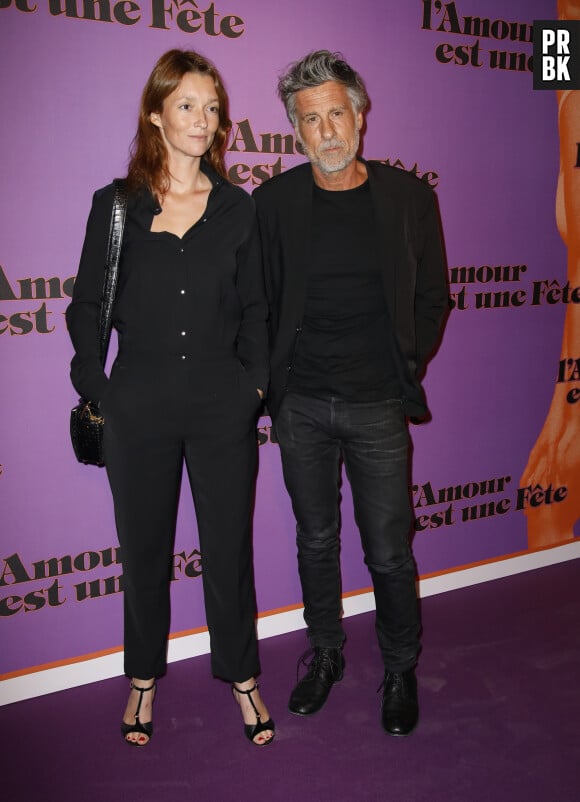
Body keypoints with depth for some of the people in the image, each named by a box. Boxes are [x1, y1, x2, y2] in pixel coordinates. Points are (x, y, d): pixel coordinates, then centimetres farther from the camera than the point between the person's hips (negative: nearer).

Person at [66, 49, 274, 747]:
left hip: (223, 407, 1)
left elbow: (254, 309, 9)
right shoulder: (116, 205, 2)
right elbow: (85, 306, 5)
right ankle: (144, 676, 35)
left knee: (229, 544, 9)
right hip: (140, 408, 0)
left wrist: (255, 382, 0)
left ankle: (240, 673, 31)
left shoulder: (237, 207, 6)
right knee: (144, 547, 13)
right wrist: (96, 388, -3)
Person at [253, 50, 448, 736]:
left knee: (389, 551, 7)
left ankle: (400, 670, 32)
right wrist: (273, 378, 1)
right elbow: (259, 301, 7)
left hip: (378, 405, -1)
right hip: (301, 404, 1)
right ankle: (325, 652, 38)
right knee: (315, 539, 15)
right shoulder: (272, 201, 0)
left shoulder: (408, 197, -1)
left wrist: (406, 369, 0)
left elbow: (431, 298, 7)